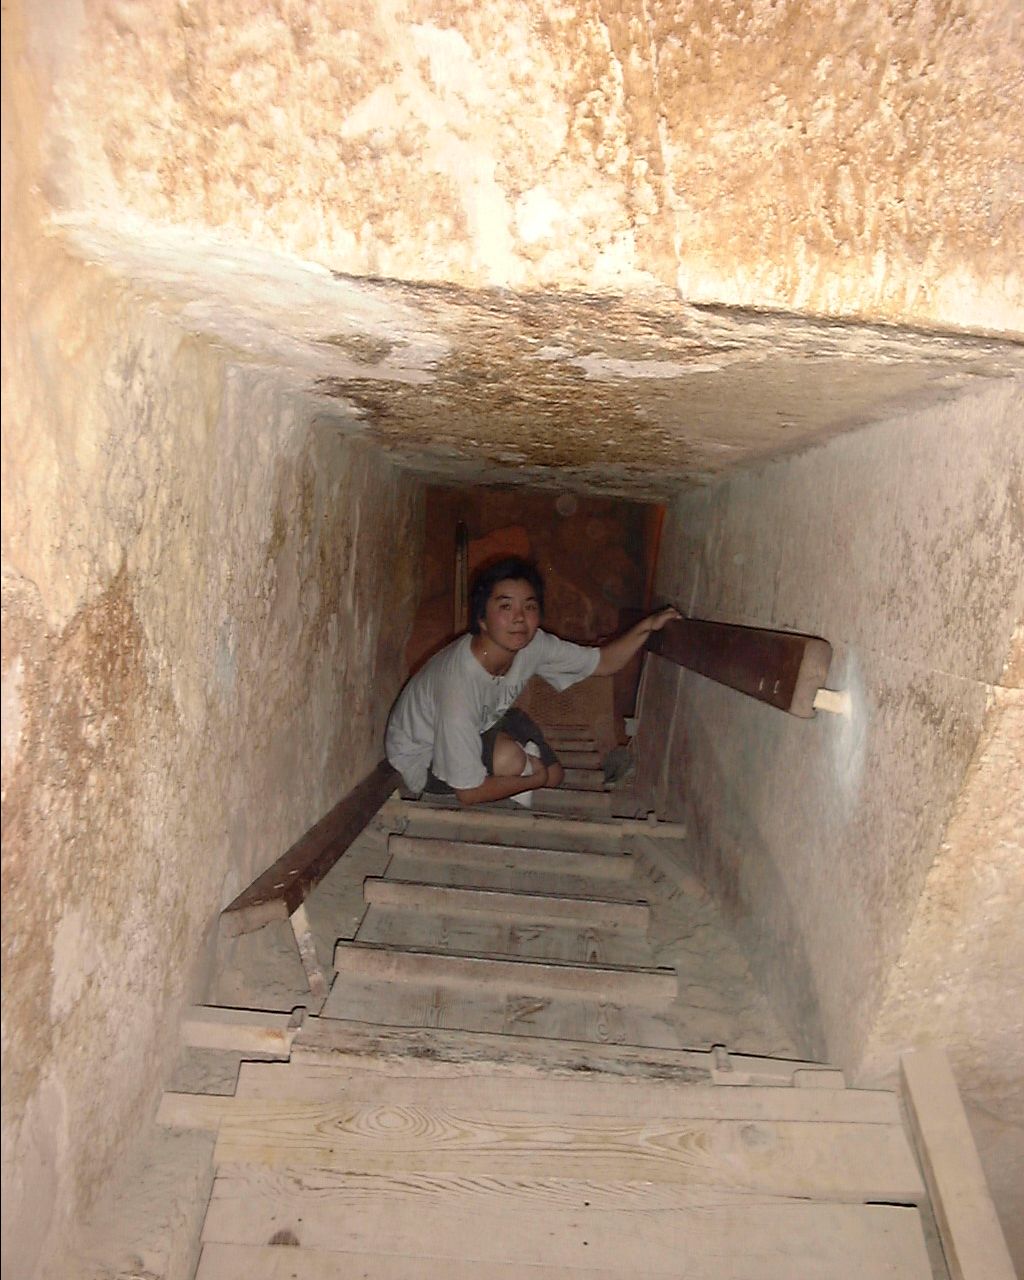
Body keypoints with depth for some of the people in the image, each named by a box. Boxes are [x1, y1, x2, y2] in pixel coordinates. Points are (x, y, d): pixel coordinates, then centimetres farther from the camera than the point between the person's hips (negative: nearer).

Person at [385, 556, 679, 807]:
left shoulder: (533, 645, -18)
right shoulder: (459, 685, -38)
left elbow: (603, 662, -5)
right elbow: (469, 793, -31)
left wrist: (647, 626, -21)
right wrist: (536, 779, -18)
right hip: (421, 761, -7)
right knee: (509, 757, -30)